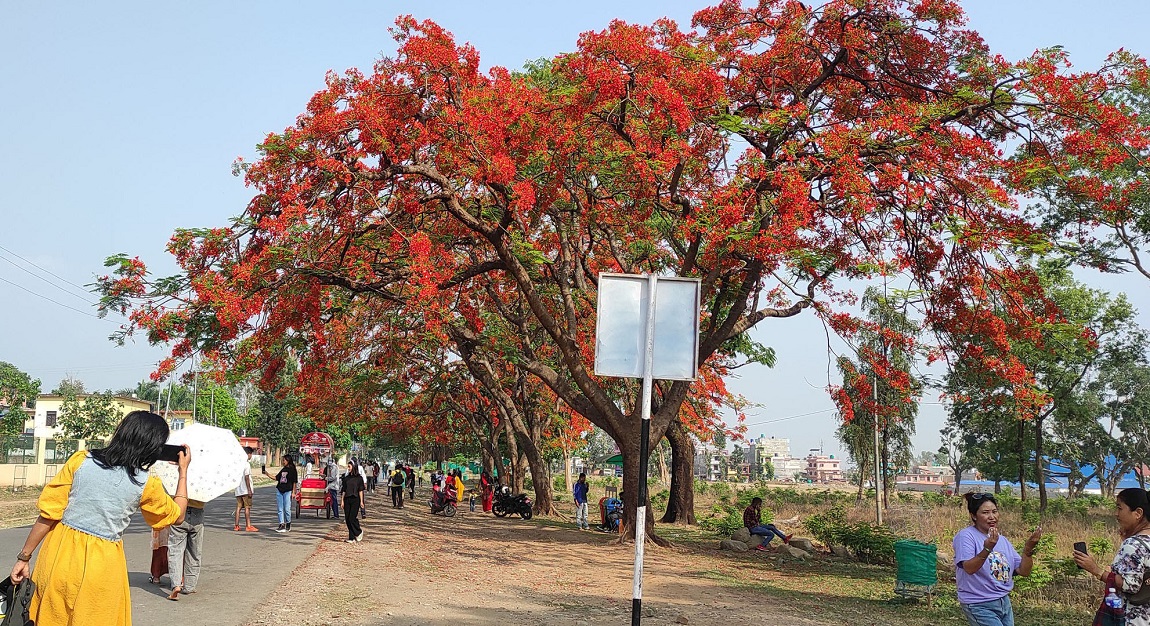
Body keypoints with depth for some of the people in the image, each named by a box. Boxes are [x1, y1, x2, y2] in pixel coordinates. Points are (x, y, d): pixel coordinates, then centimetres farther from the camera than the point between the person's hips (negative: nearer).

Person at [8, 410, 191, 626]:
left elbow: (49, 513, -3)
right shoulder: (146, 484, -6)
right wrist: (183, 470, 20)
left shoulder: (81, 460, -4)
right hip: (100, 569, -2)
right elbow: (177, 515, 11)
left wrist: (24, 557, 5)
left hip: (59, 558, 2)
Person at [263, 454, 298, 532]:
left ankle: (288, 524, 11)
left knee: (287, 508, -5)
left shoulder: (292, 469, -3)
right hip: (279, 490, 7)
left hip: (288, 491, -7)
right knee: (279, 509, 3)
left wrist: (293, 492, -9)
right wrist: (267, 474, 10)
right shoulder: (283, 469, 15)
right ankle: (282, 524, 5)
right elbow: (276, 478, 18)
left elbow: (294, 481, -4)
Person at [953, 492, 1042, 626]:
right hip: (979, 605, -7)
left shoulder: (1003, 540, 11)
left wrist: (1029, 548, -9)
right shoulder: (966, 536, -11)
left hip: (1004, 603, 7)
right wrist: (987, 549, -40)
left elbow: (1024, 571, 6)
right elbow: (969, 568, -25)